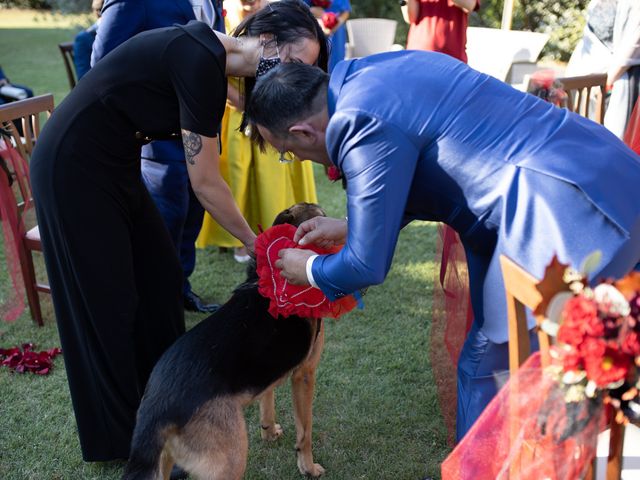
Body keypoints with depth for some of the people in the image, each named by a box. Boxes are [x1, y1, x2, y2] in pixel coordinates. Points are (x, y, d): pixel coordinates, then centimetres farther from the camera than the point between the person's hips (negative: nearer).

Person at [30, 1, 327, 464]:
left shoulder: (204, 51, 4)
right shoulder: (202, 61, -25)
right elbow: (206, 184, -20)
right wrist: (255, 244, -8)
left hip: (113, 165, 9)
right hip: (73, 171, -9)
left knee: (161, 276, 14)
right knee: (107, 302, 1)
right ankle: (119, 439, 20)